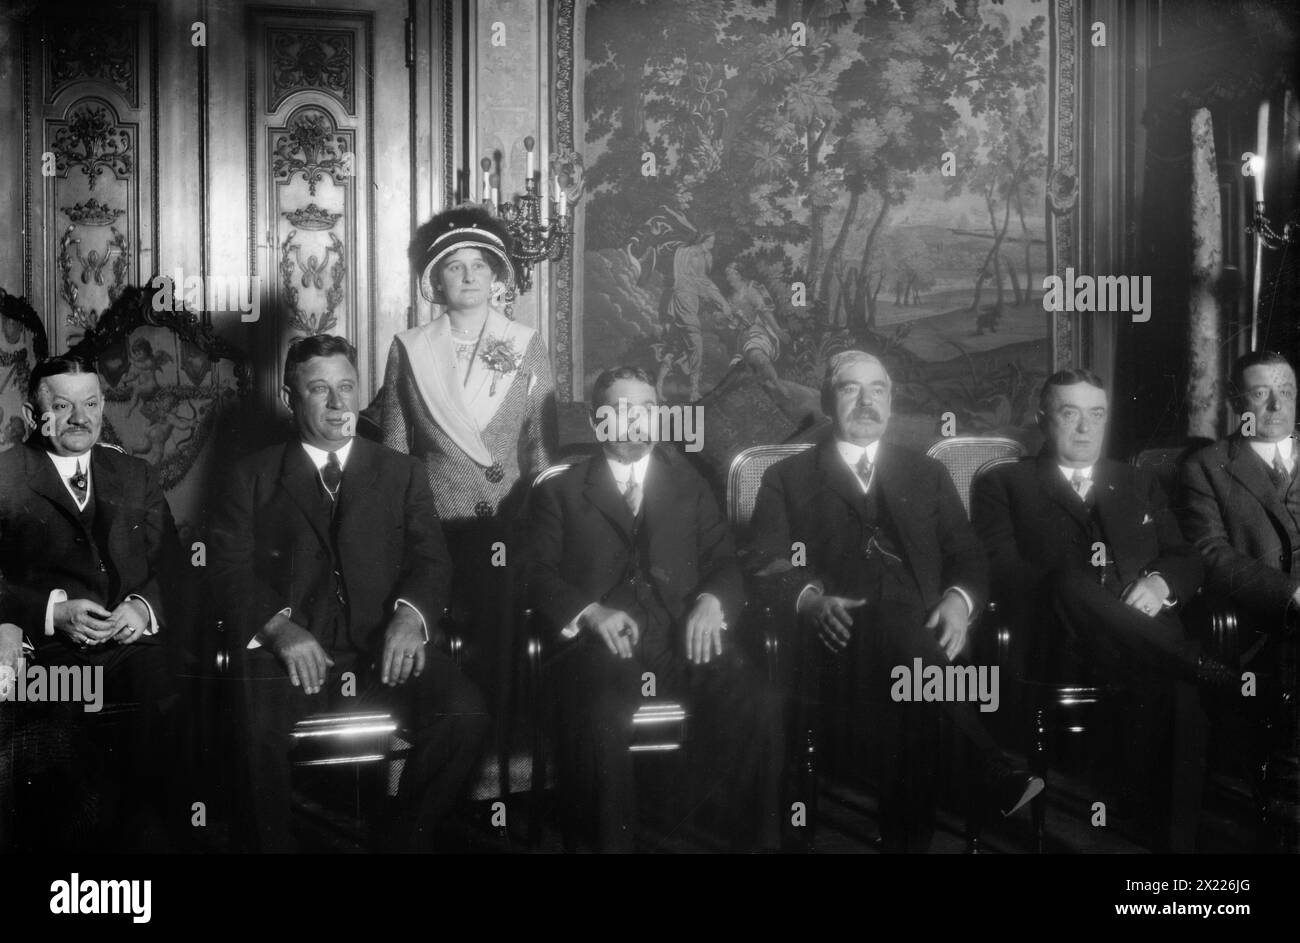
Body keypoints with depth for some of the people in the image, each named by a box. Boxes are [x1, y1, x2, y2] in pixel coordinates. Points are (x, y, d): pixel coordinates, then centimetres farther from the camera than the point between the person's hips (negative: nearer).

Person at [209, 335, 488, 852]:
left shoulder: (401, 472, 21)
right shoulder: (254, 476, 17)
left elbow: (430, 558, 10)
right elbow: (229, 565, 4)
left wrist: (410, 614, -13)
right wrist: (279, 625, -15)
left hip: (384, 646, 2)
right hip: (291, 648, -1)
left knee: (465, 715, -25)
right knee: (265, 729, -33)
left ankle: (405, 836, -3)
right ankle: (279, 843, -8)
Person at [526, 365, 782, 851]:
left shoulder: (691, 486, 26)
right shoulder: (559, 492, 19)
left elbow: (724, 562, 17)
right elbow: (539, 575, 7)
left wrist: (711, 601, -7)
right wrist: (590, 612, -13)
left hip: (684, 639, 2)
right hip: (603, 645, -2)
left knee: (756, 706, -29)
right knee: (598, 718, -36)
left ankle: (752, 838, -15)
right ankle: (607, 843, -19)